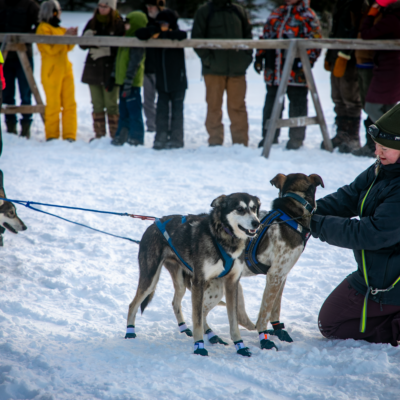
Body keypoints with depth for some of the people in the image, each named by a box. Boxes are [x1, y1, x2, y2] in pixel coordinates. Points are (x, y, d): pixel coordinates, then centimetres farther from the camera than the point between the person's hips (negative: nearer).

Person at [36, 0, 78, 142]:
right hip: (52, 71, -8)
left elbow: (68, 47, 21)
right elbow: (51, 48, -17)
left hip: (65, 69, 8)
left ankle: (70, 136, 5)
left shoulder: (59, 28, 19)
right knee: (53, 105, -5)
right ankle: (52, 136, 2)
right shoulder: (43, 29, -6)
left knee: (70, 104, 3)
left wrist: (72, 37, 3)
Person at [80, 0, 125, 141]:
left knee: (111, 104, -3)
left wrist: (107, 51, -18)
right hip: (93, 67, 5)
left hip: (110, 69, -5)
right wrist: (87, 37, -12)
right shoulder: (92, 23, 8)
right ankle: (99, 134, 14)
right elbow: (83, 45, 9)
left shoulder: (118, 24, -5)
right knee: (97, 104, 9)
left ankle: (114, 134, 1)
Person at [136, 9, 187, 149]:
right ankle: (160, 139, 7)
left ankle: (176, 139, 8)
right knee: (161, 111, 4)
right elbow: (139, 33, -2)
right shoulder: (157, 36, 5)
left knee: (176, 111, 3)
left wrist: (162, 34, -21)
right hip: (162, 82, 4)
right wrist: (155, 30, -16)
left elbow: (182, 35, -29)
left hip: (177, 81, -4)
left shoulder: (176, 34, -6)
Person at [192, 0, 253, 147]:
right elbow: (197, 38, -1)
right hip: (214, 69, -2)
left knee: (238, 106, 2)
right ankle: (215, 142, 7)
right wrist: (207, 58, -10)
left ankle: (241, 141, 6)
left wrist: (247, 56, 4)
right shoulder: (204, 12, 4)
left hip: (237, 69, 2)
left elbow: (248, 35, 17)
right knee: (214, 106, 1)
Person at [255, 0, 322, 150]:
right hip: (273, 71, 6)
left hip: (296, 72, -5)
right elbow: (266, 36, 22)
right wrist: (259, 57, 13)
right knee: (271, 105, 12)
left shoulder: (308, 16, -2)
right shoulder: (276, 14, 16)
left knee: (297, 105, 2)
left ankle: (296, 139, 11)